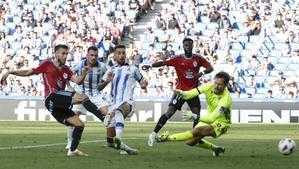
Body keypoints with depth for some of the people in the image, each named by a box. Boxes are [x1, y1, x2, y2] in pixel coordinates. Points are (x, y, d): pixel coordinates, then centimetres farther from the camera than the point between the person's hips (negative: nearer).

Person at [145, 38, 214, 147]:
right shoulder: (178, 59, -4)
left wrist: (202, 73, -19)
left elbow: (210, 68, 1)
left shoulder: (198, 59, 1)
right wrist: (150, 66, -23)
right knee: (170, 112, -12)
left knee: (197, 114, -4)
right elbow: (163, 63, -8)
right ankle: (154, 134, -9)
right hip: (181, 90, -3)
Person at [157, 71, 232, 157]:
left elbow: (212, 118, -36)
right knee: (191, 142, 0)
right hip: (209, 119, 7)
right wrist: (182, 93, -41)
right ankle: (216, 149, 21)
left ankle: (168, 138, -19)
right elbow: (192, 93, -18)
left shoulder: (226, 98, -33)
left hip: (220, 124, -7)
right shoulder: (209, 86, -15)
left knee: (197, 131, -30)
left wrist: (194, 116, -40)